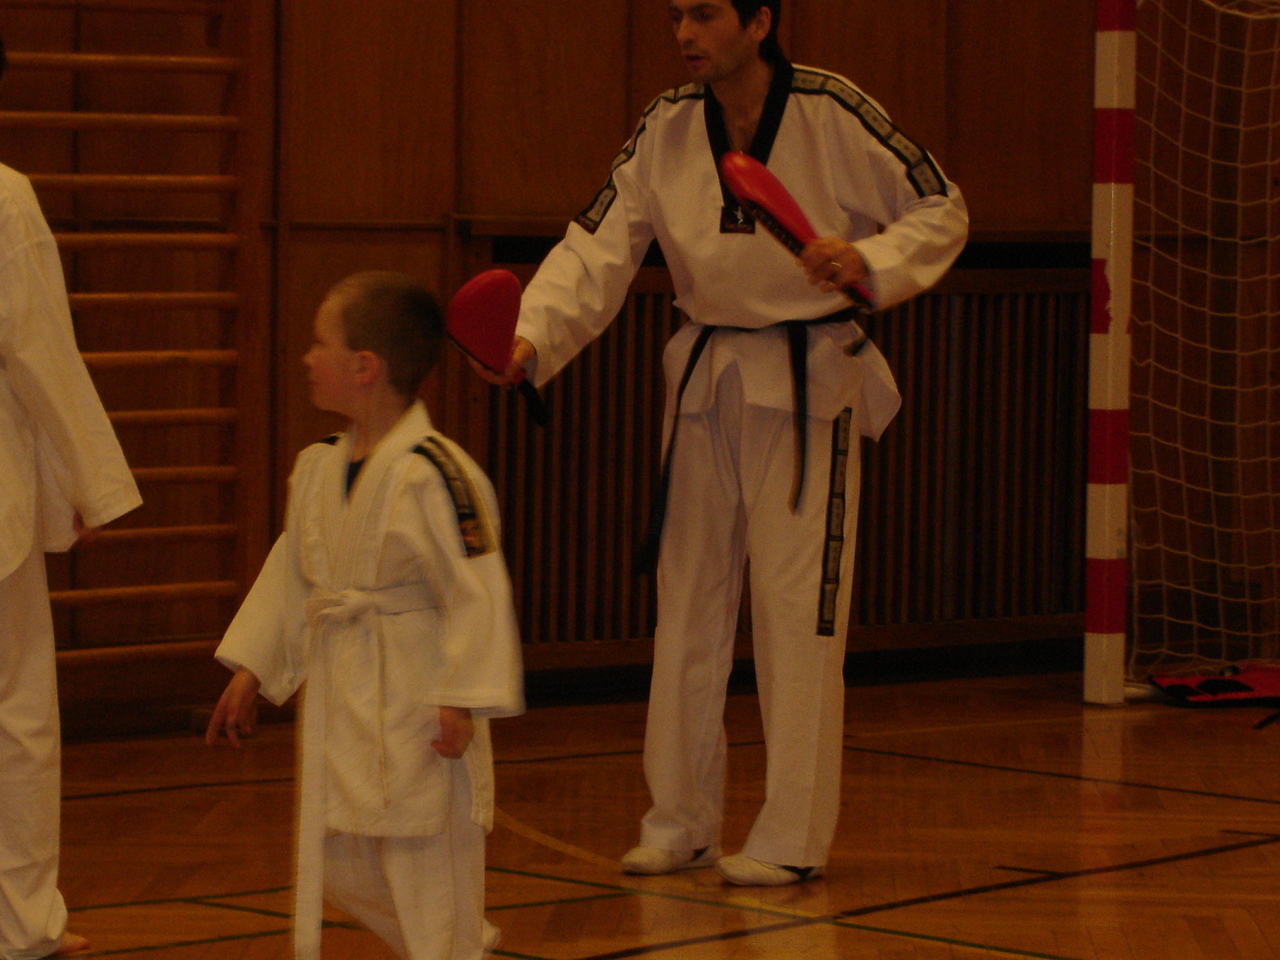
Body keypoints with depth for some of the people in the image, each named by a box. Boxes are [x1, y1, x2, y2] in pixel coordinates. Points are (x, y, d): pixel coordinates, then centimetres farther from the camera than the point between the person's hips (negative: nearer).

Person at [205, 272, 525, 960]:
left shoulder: (434, 473, -19)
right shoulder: (317, 469, 6)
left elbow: (476, 590, -19)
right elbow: (291, 575, 16)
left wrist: (463, 699, -21)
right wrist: (250, 668, 17)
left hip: (416, 694, -8)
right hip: (340, 696, 8)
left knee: (426, 851, -1)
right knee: (336, 862, 15)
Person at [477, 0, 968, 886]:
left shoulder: (834, 114, -15)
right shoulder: (668, 129, -2)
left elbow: (942, 212, -5)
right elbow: (599, 248, -7)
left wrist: (870, 263, -24)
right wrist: (531, 338, -22)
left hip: (808, 386, -5)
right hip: (707, 377, 5)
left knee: (799, 611, -6)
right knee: (688, 604, 11)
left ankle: (792, 839, 4)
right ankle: (682, 825, 23)